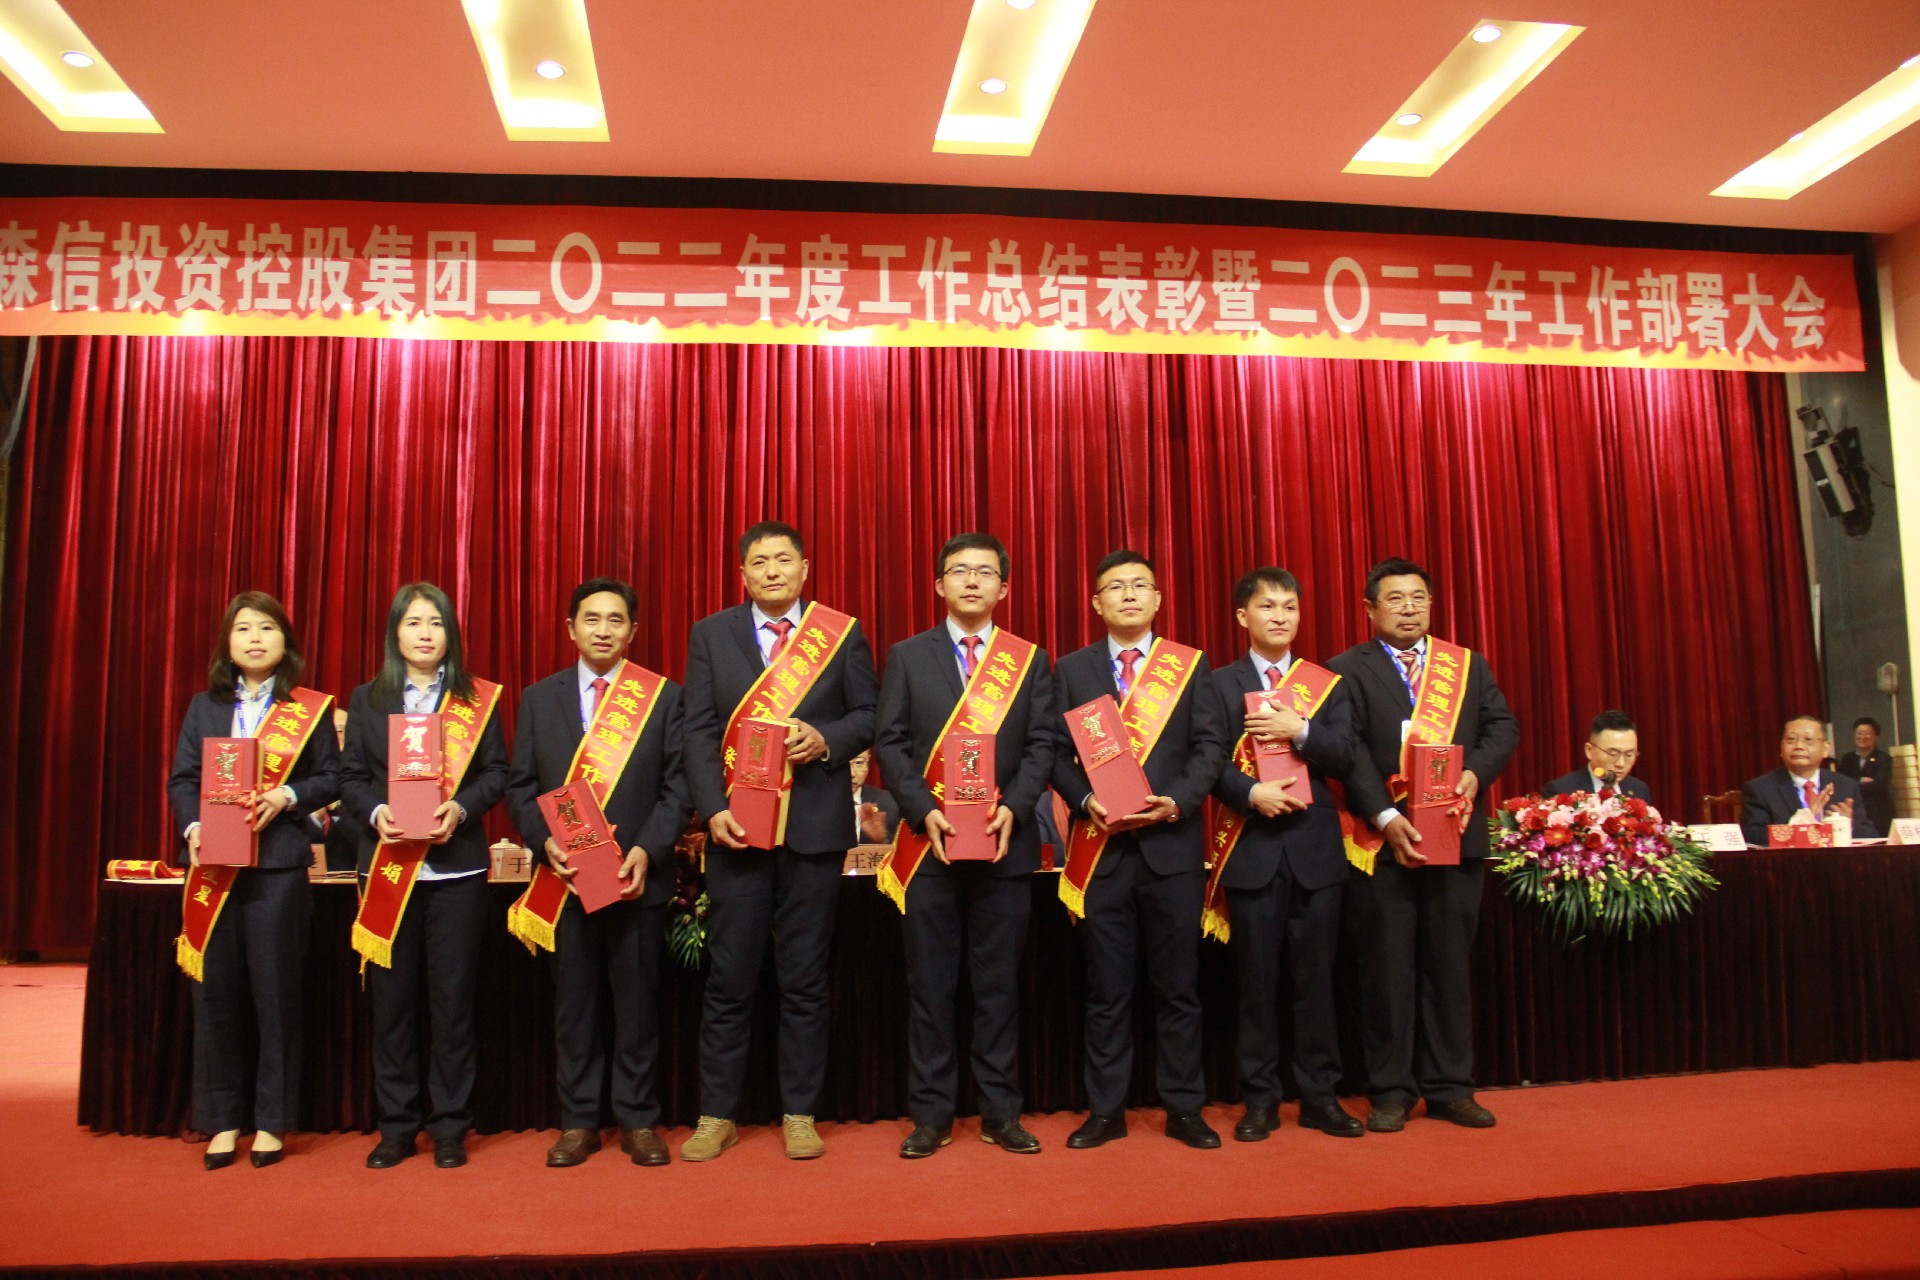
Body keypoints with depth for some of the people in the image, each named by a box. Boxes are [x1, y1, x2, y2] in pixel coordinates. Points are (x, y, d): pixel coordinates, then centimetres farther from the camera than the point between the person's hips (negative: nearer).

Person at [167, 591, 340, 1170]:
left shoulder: (309, 709, 3)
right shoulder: (204, 706, 11)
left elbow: (331, 777, 2)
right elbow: (181, 779, 8)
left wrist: (286, 798, -15)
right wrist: (193, 828, -9)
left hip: (279, 866, -2)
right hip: (213, 864, 3)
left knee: (276, 991, 2)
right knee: (216, 992, 6)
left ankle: (271, 1121, 14)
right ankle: (222, 1120, 18)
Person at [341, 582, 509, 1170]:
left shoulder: (477, 698, 6)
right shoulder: (367, 699, 11)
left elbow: (497, 772, 2)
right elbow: (351, 776, 7)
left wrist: (461, 807, -15)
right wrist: (376, 812, -12)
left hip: (456, 864, -1)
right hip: (387, 865, 2)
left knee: (453, 998, 2)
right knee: (391, 999, 5)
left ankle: (450, 1126, 13)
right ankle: (397, 1125, 17)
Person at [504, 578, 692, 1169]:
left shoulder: (664, 696, 4)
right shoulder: (539, 698, 11)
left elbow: (678, 785, 0)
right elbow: (521, 786, 8)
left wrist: (647, 850, -12)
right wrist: (545, 842, -8)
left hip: (638, 876, -1)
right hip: (565, 878, 2)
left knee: (637, 1000, 5)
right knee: (574, 1002, 8)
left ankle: (638, 1121, 16)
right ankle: (578, 1121, 18)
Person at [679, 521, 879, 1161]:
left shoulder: (842, 633, 6)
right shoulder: (710, 634, 7)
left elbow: (868, 715, 7)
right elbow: (698, 731, 3)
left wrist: (827, 740, -13)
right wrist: (714, 809, -9)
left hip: (816, 825, 0)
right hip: (737, 825, 0)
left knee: (805, 979, 8)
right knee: (728, 979, 5)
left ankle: (800, 1114, 19)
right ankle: (716, 1115, 18)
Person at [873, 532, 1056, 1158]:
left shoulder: (1031, 661, 9)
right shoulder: (907, 656, 8)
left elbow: (1042, 745, 2)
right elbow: (890, 742, 2)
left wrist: (1011, 808, -13)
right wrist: (925, 811, -11)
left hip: (1006, 842, 0)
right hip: (929, 844, 0)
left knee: (999, 982, 7)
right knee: (930, 984, 4)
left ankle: (1000, 1112, 16)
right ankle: (931, 1114, 14)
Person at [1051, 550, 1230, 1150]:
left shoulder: (1190, 666, 8)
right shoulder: (1071, 670, 9)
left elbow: (1211, 744, 1)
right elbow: (1057, 752, 4)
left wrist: (1178, 801, -13)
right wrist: (1087, 800, -12)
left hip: (1172, 842, 0)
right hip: (1101, 846, 0)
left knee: (1178, 984, 7)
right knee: (1106, 989, 7)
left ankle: (1183, 1108, 18)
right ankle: (1106, 1110, 16)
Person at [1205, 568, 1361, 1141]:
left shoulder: (1327, 684, 11)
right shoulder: (1220, 683, 6)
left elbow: (1344, 755, 0)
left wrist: (1299, 730, -15)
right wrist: (1252, 793, -17)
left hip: (1314, 845, 2)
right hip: (1251, 845, -1)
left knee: (1315, 977, 6)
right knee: (1257, 979, 4)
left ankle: (1320, 1095, 17)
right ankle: (1260, 1099, 14)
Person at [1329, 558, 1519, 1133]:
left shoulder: (1468, 665, 15)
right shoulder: (1348, 670, 2)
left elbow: (1502, 726, 9)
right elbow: (1350, 749, -8)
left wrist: (1475, 772, -11)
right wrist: (1386, 817, -18)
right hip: (1382, 838, -3)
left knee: (1451, 964, 10)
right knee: (1386, 969, 2)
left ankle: (1449, 1087, 20)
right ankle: (1391, 1091, 12)